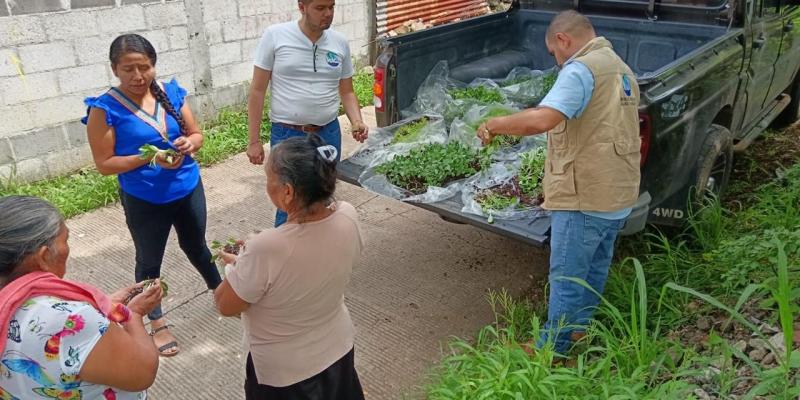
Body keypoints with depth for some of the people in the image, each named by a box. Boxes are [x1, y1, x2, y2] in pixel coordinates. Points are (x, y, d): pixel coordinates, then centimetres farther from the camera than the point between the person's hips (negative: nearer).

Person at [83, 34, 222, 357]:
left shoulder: (171, 93, -6)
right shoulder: (106, 109, -17)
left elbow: (196, 134, 3)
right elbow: (104, 164, -14)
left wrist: (189, 143, -20)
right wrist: (149, 158, -27)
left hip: (188, 190, 3)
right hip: (144, 202, -3)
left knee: (195, 246, 25)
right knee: (149, 261, 14)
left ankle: (220, 290, 49)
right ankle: (157, 323, 34)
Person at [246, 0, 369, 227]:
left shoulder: (340, 43, 4)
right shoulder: (275, 36, -6)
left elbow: (346, 91, 12)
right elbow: (257, 91, -3)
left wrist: (356, 121, -7)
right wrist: (254, 141, -4)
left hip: (329, 134, 4)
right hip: (287, 136, -3)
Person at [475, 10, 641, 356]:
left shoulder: (581, 69, -17)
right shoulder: (621, 71, 15)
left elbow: (542, 120, -33)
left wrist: (494, 125, -18)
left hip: (585, 197, -10)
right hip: (618, 194, 10)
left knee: (566, 279, 3)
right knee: (595, 270, 22)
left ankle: (550, 351, 17)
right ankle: (577, 330, 39)